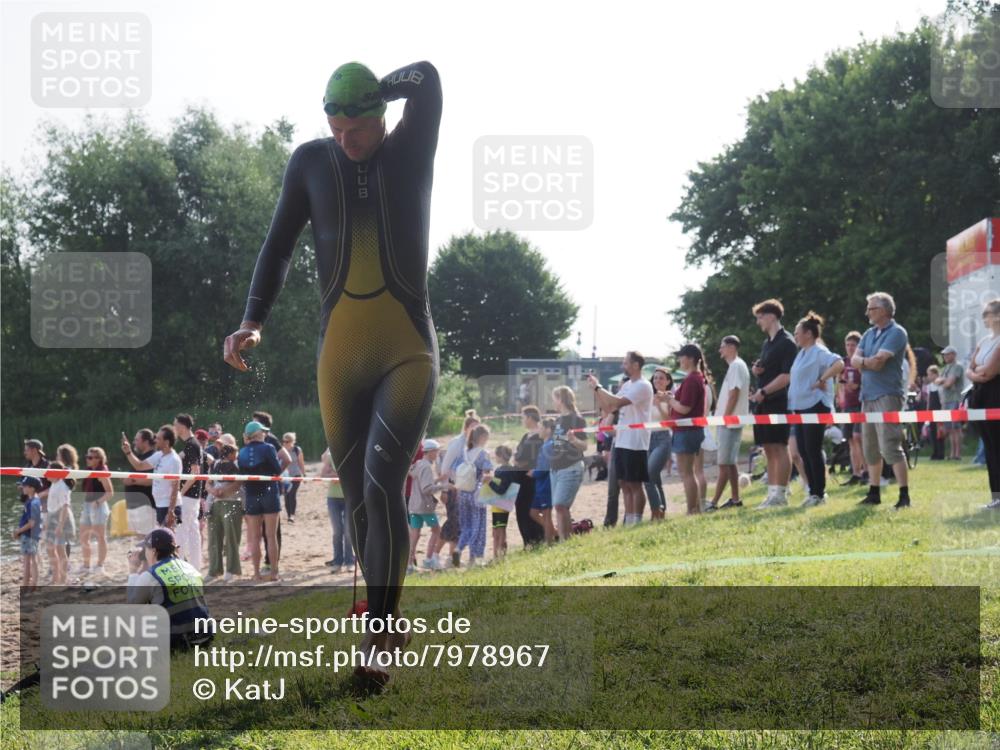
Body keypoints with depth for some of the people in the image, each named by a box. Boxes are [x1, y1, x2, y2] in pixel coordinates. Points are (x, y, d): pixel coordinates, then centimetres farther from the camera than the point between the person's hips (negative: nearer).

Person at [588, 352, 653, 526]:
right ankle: (629, 522, 15)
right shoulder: (626, 385, 15)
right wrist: (596, 388, 5)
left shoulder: (643, 386, -13)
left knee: (635, 485, -4)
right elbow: (607, 407, 16)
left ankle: (636, 523, 0)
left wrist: (597, 386, -16)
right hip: (622, 442, 9)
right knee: (624, 484, 10)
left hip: (635, 444, -9)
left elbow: (618, 402, -24)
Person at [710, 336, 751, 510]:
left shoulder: (736, 366, -13)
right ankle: (735, 498, 15)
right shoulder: (736, 365, 17)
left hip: (730, 422, -10)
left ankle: (714, 502, -11)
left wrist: (725, 417, -19)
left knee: (724, 463, -10)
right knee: (730, 462, 12)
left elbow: (734, 394, -19)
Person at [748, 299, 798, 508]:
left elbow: (787, 375, -17)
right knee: (769, 449, 9)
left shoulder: (786, 342, -9)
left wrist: (764, 392, -20)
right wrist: (756, 369, 5)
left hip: (778, 401, -9)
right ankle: (772, 492, 12)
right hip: (763, 403, 9)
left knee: (779, 447, -8)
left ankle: (781, 494, -7)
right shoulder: (767, 343, 18)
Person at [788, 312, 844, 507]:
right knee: (803, 451, 9)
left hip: (815, 406, -9)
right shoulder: (801, 353, 16)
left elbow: (839, 364, -28)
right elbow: (793, 378, 28)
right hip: (800, 407, 9)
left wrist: (822, 380, -24)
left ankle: (820, 493, 0)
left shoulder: (819, 352, -12)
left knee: (813, 450, -7)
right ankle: (813, 492, 15)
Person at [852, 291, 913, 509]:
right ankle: (874, 493, 20)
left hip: (887, 395, -8)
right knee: (870, 448, 12)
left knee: (890, 446, -14)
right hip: (868, 395, 9)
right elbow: (854, 360, 8)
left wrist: (863, 362, 0)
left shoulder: (896, 332, -8)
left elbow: (878, 361, -17)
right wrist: (869, 362, -10)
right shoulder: (869, 333, 17)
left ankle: (904, 495, -13)